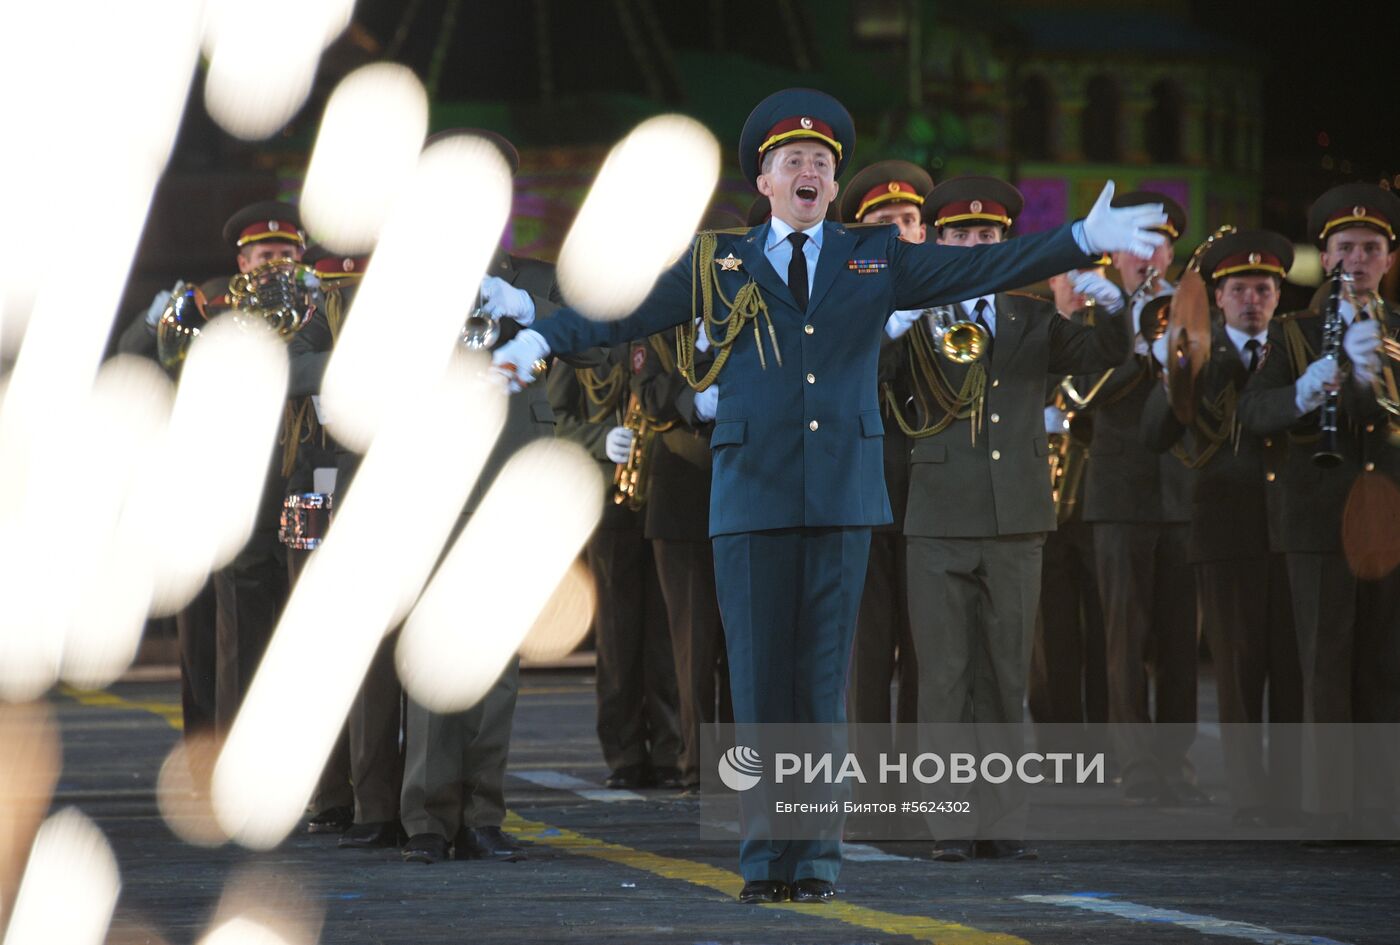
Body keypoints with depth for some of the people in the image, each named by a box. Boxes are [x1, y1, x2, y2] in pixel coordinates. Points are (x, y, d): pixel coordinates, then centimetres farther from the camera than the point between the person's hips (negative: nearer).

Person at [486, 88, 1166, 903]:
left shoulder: (876, 261, 11)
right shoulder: (717, 266, 8)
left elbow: (985, 268, 5)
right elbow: (622, 312, 1)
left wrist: (1084, 240, -4)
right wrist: (544, 339, -13)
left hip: (843, 497, 1)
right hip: (753, 495, 0)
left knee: (823, 679, 1)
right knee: (760, 678, 0)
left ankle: (817, 855, 5)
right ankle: (768, 853, 6)